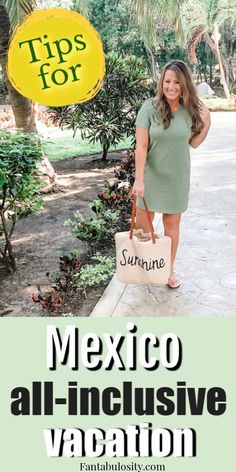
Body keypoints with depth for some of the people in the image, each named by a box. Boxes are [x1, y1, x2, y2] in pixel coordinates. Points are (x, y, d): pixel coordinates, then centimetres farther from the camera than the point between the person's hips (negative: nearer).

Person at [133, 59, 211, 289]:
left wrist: (206, 125, -7)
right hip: (151, 175, -2)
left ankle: (169, 270, 27)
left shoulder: (190, 110, -2)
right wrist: (139, 179, -16)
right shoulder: (150, 107, -12)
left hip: (177, 178, 2)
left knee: (172, 224, 11)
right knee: (143, 224, 8)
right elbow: (141, 146, -13)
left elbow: (193, 143, 9)